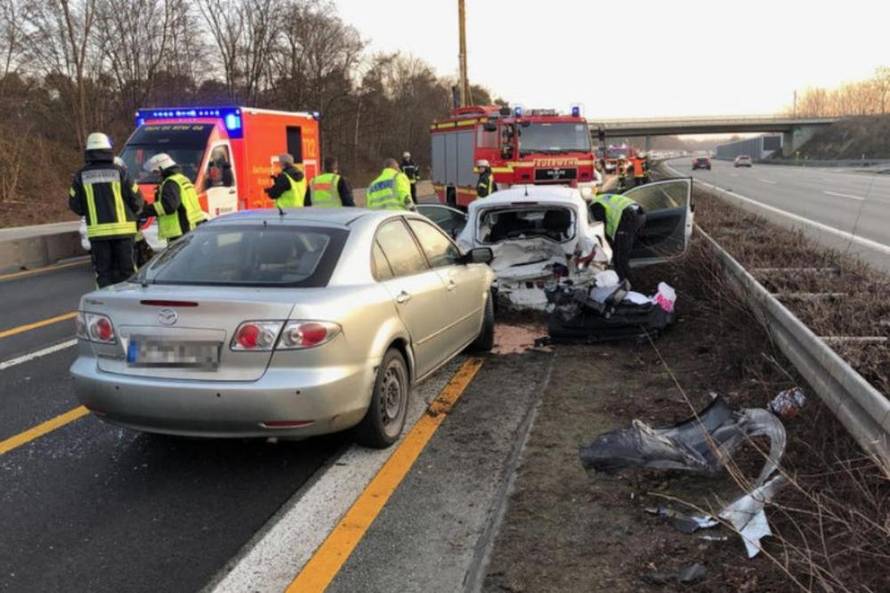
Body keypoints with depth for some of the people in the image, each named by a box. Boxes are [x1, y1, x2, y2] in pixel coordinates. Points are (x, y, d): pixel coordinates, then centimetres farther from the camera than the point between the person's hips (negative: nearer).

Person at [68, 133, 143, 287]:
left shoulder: (81, 175, 1)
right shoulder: (119, 172, -3)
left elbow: (75, 205, 4)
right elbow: (135, 198, -2)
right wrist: (134, 213, 20)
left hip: (97, 230, 1)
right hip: (122, 228, -1)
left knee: (103, 271, 6)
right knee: (125, 270, 6)